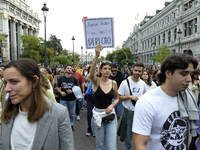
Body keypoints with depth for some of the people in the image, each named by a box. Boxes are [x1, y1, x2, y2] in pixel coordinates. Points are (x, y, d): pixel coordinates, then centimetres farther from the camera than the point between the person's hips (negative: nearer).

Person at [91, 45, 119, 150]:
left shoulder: (113, 83, 0)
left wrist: (112, 105, -10)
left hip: (110, 115, 1)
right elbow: (91, 74, -31)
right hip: (98, 114, -1)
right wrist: (96, 56, -43)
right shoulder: (96, 81, -7)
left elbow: (117, 98, 12)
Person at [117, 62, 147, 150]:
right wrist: (130, 97, -21)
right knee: (128, 134, 10)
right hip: (129, 112, -3)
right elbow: (119, 97, -8)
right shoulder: (125, 83, -10)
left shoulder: (143, 84, 2)